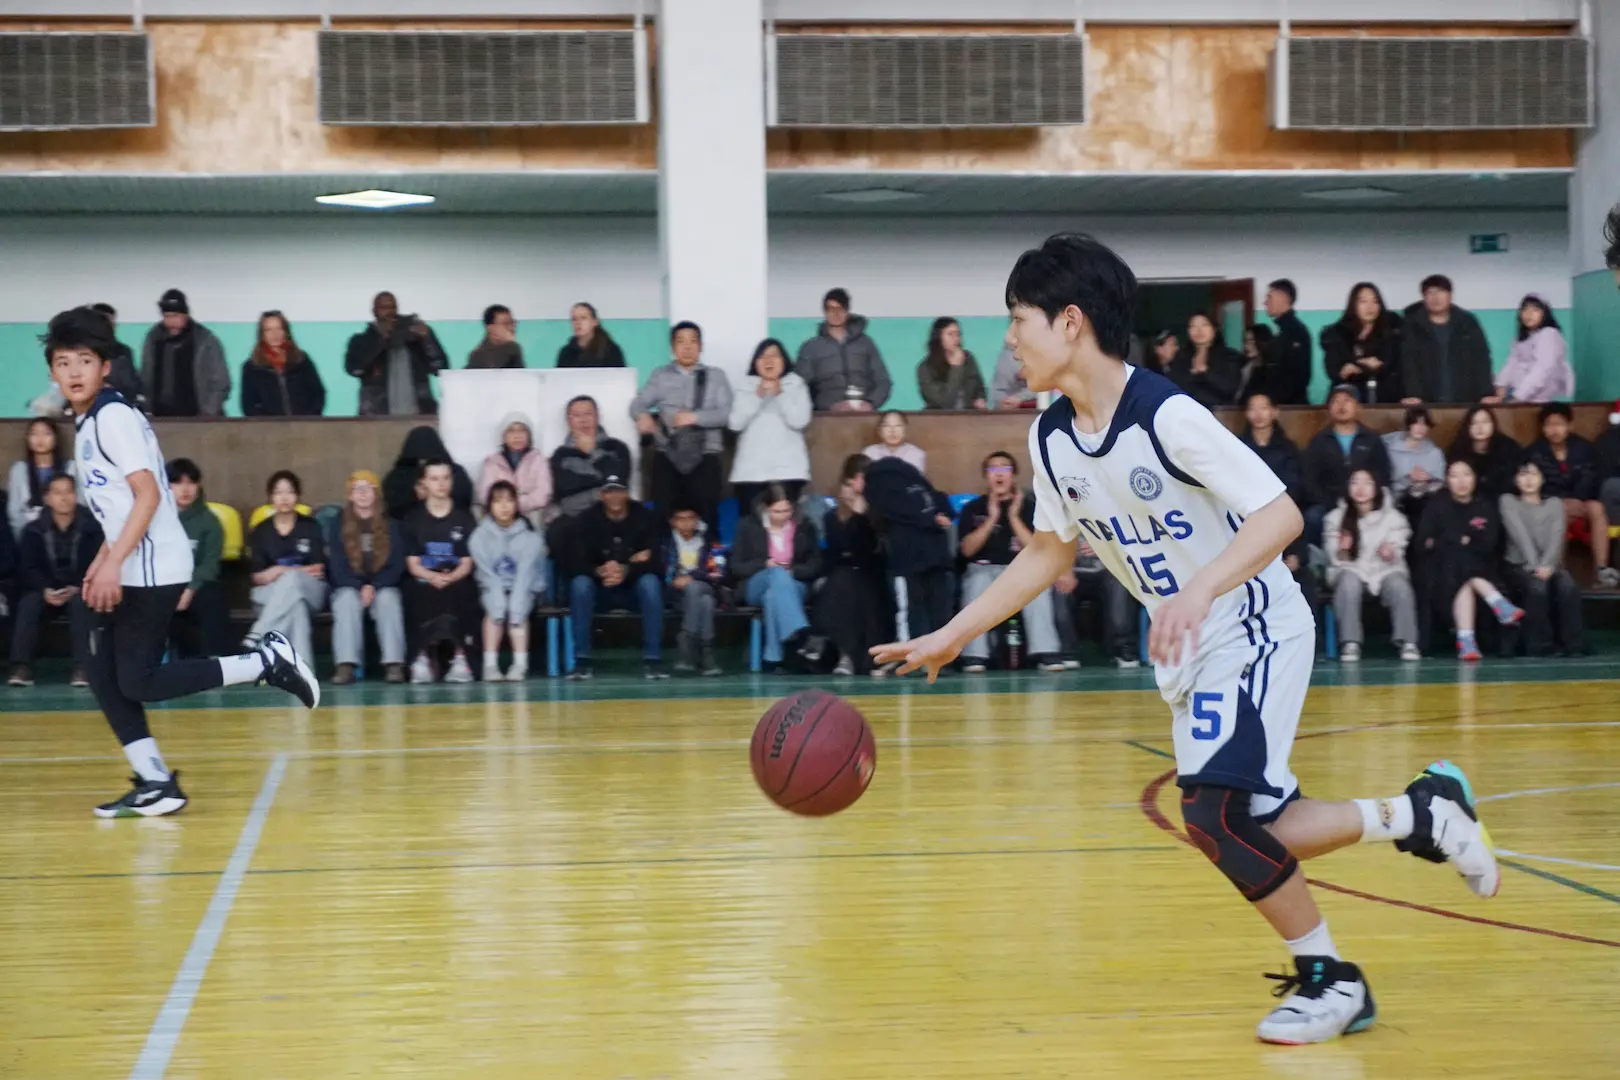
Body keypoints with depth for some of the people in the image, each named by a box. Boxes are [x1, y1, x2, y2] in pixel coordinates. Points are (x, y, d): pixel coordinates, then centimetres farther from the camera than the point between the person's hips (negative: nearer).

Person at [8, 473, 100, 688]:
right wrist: (45, 590, -22)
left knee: (80, 602, -34)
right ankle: (22, 666, -33)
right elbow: (27, 568, -4)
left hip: (78, 591, -1)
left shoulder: (90, 527, -7)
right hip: (46, 591, 2)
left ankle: (82, 666, -38)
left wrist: (77, 588, -25)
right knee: (28, 602, -29)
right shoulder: (35, 530, -1)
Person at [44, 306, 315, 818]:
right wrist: (103, 562, 18)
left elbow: (148, 494, -20)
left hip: (153, 569, -9)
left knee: (137, 683, -9)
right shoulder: (89, 422, 15)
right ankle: (155, 784, 10)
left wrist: (113, 563, -24)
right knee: (103, 676, 6)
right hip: (131, 571, 9)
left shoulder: (113, 416, -13)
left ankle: (267, 661, -5)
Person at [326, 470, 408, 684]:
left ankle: (394, 663, -42)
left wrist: (374, 587, -17)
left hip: (383, 587, 0)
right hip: (350, 587, 0)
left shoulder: (391, 525, 7)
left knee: (388, 599, -33)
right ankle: (346, 664, -45)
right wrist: (360, 588, -19)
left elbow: (397, 565, -1)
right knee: (347, 600, -33)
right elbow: (337, 566, -2)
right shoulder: (339, 525, 6)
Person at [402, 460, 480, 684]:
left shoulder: (464, 519, 9)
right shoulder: (413, 519, 9)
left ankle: (459, 657, -30)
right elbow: (413, 564, 2)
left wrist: (450, 578, -20)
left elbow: (467, 563, 3)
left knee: (453, 595, -35)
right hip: (424, 581, 0)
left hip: (457, 581, 0)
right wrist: (434, 577, -21)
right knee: (420, 597, -35)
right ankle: (423, 657, -27)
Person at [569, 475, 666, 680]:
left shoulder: (644, 517, -6)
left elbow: (653, 560, -14)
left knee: (650, 582, -32)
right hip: (600, 590, 1)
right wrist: (600, 571, -35)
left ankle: (652, 660, -30)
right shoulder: (589, 519, -6)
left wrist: (626, 571, -34)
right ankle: (582, 661, -27)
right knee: (579, 583, -29)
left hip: (634, 588, 0)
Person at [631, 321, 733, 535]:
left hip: (704, 457, -1)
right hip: (668, 456, 1)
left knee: (706, 517, -4)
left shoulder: (716, 376, 8)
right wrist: (643, 415, -19)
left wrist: (695, 417, -19)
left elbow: (725, 413, -2)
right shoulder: (660, 375, 12)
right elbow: (638, 403, 5)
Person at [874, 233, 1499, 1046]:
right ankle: (1416, 813, 26)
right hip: (1186, 644, 8)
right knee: (1237, 831, 6)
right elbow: (1050, 551, 12)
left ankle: (1329, 979, -1)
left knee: (1213, 810, -22)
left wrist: (1200, 589, -43)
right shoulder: (1051, 438, -2)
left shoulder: (1165, 415, -25)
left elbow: (1281, 515, -28)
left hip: (1254, 628, -8)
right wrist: (951, 636, 8)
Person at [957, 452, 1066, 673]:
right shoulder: (973, 509, 8)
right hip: (983, 569, 0)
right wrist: (992, 518, -11)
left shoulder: (1029, 507, 8)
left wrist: (1014, 517, -11)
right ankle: (974, 655, -38)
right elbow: (967, 550, -5)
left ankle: (1045, 652, -37)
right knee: (978, 582, -36)